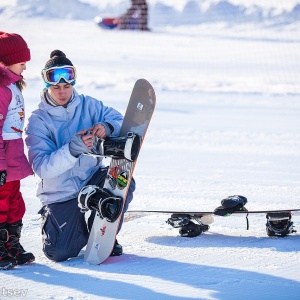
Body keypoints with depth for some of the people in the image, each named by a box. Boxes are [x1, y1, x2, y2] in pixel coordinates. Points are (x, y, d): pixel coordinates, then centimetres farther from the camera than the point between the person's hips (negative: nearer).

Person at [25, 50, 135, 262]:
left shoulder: (88, 105, -3)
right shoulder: (38, 121, -13)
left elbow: (120, 122, -7)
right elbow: (42, 168, -23)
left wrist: (107, 128, -31)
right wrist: (73, 149, -40)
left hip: (92, 179, 3)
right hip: (60, 193, -3)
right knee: (59, 253, -15)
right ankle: (81, 230, 21)